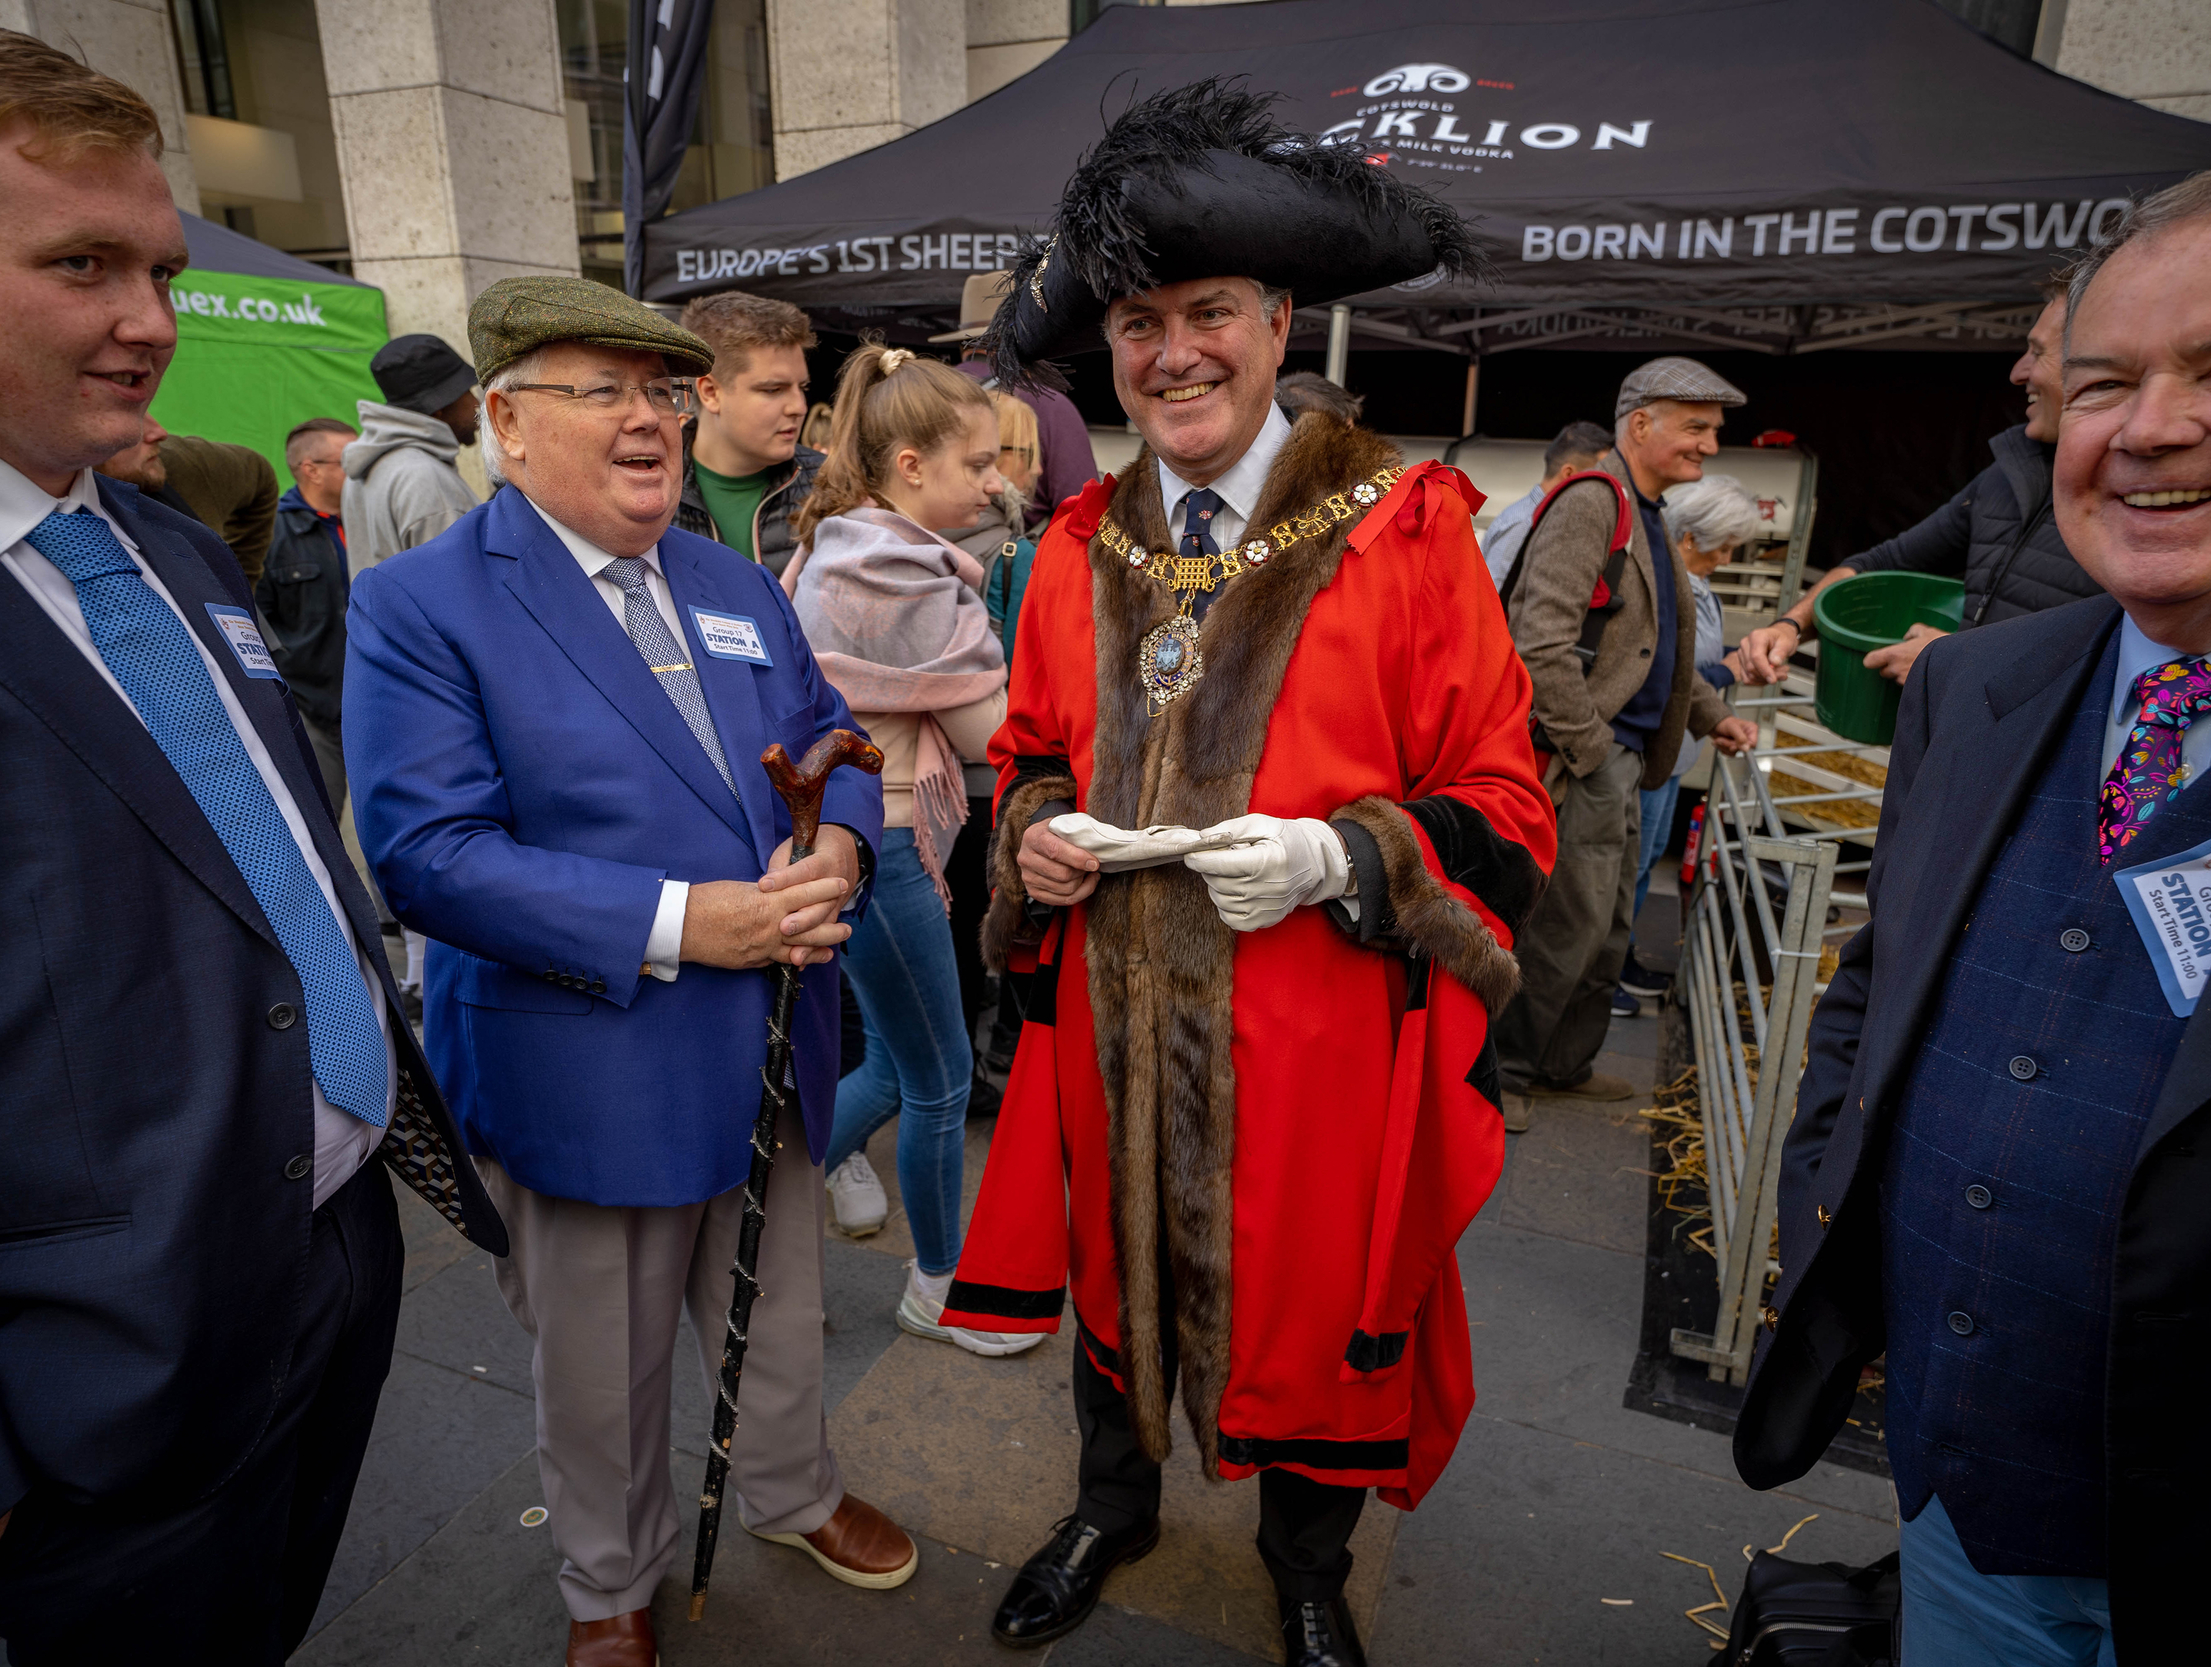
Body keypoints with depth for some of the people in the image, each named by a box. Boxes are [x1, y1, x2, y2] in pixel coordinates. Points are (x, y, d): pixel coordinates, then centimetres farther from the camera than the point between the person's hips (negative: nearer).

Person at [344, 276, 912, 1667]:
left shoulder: (739, 587, 7)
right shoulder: (419, 604, -12)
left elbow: (834, 746, 10)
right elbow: (427, 852, -20)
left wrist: (838, 849, -14)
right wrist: (677, 923, -26)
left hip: (775, 1052, 5)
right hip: (584, 1070, -4)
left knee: (782, 1312, 25)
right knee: (603, 1370, 18)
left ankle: (790, 1490, 54)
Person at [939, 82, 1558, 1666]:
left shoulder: (1405, 530, -9)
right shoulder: (1079, 549, 5)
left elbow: (1503, 805, -7)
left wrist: (1339, 855, -24)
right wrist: (1036, 831, -7)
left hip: (1314, 1041, -3)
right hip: (1111, 1022, 4)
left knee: (1315, 1298, 16)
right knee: (1116, 1269, 22)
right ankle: (1114, 1503, 53)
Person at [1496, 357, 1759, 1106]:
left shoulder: (1645, 518, 19)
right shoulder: (1590, 503, -13)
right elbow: (1543, 643, -24)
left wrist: (1711, 716, 18)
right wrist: (1588, 751, -20)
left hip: (1619, 761, 10)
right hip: (1579, 762, -10)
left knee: (1606, 929, 17)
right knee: (1566, 926, -2)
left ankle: (1562, 1065, 32)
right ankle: (1500, 1066, 14)